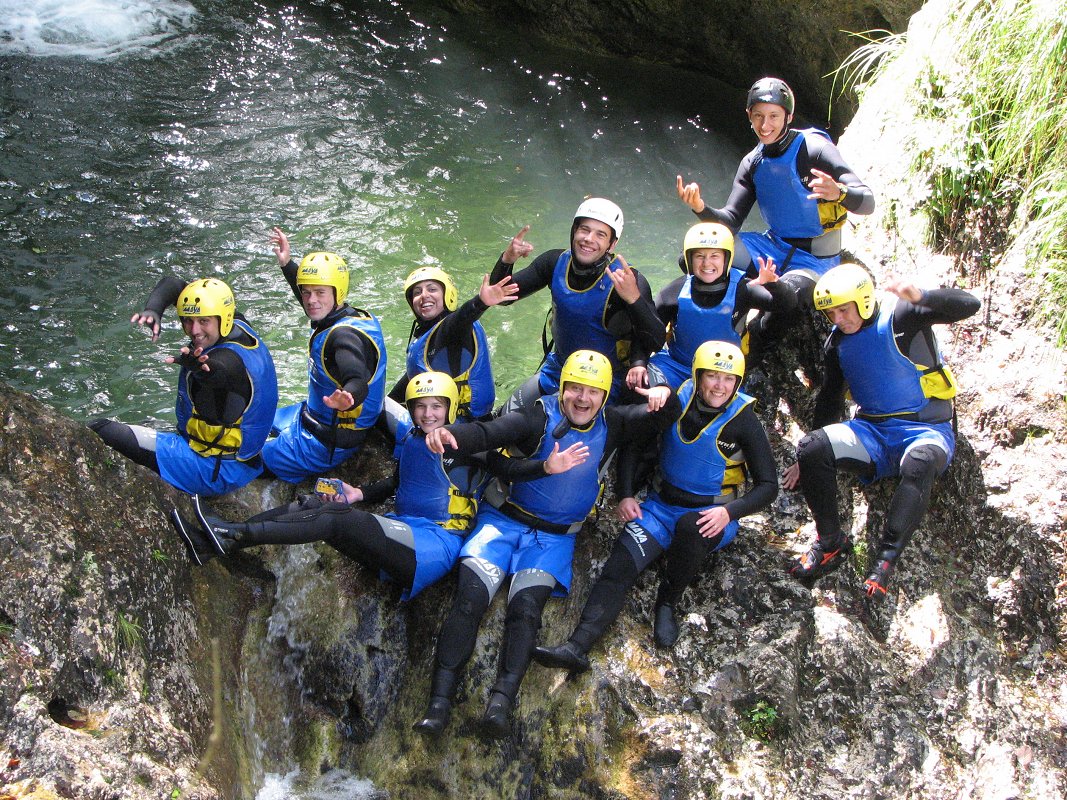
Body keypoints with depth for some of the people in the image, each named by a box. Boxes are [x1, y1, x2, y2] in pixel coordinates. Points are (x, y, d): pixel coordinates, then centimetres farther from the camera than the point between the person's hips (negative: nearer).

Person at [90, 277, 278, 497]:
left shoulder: (231, 358, -27)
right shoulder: (237, 324, -1)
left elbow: (215, 370, -52)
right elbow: (172, 284, 5)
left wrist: (195, 365, -75)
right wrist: (152, 311, -15)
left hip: (217, 471, -10)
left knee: (100, 431, -17)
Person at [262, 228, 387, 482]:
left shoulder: (345, 335, -30)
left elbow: (359, 382, -46)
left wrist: (347, 398, -69)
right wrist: (287, 264, 23)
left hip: (326, 442, -11)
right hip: (312, 416, 11)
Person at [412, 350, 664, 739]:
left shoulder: (609, 425, 4)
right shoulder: (539, 417, -9)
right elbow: (488, 432, -24)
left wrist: (664, 398, -24)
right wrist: (450, 434, -46)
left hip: (555, 536, 2)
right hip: (504, 520, -2)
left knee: (526, 608, -21)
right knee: (469, 599, -20)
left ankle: (501, 701, -27)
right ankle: (439, 702, -20)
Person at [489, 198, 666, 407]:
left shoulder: (628, 280, -24)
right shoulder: (556, 262, -8)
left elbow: (656, 343, -29)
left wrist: (634, 298, -45)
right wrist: (506, 260, -24)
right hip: (556, 372, 5)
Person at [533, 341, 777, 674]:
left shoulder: (742, 419, -11)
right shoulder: (675, 403, -4)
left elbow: (768, 486, -9)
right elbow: (631, 446, 10)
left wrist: (729, 511, -25)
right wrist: (625, 495, -3)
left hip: (712, 517, -3)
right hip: (662, 506, 3)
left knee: (690, 526, -40)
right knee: (617, 568, -22)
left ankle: (667, 602, -15)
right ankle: (576, 647, -36)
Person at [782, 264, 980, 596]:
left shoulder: (900, 317, -10)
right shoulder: (838, 342, 8)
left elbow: (968, 305, -22)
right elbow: (829, 400, 19)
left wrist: (919, 296, -41)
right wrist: (808, 461, 19)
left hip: (925, 429, -5)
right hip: (873, 431, 6)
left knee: (918, 465, -40)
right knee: (812, 448, -20)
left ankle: (884, 560, -34)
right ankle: (830, 543, -8)